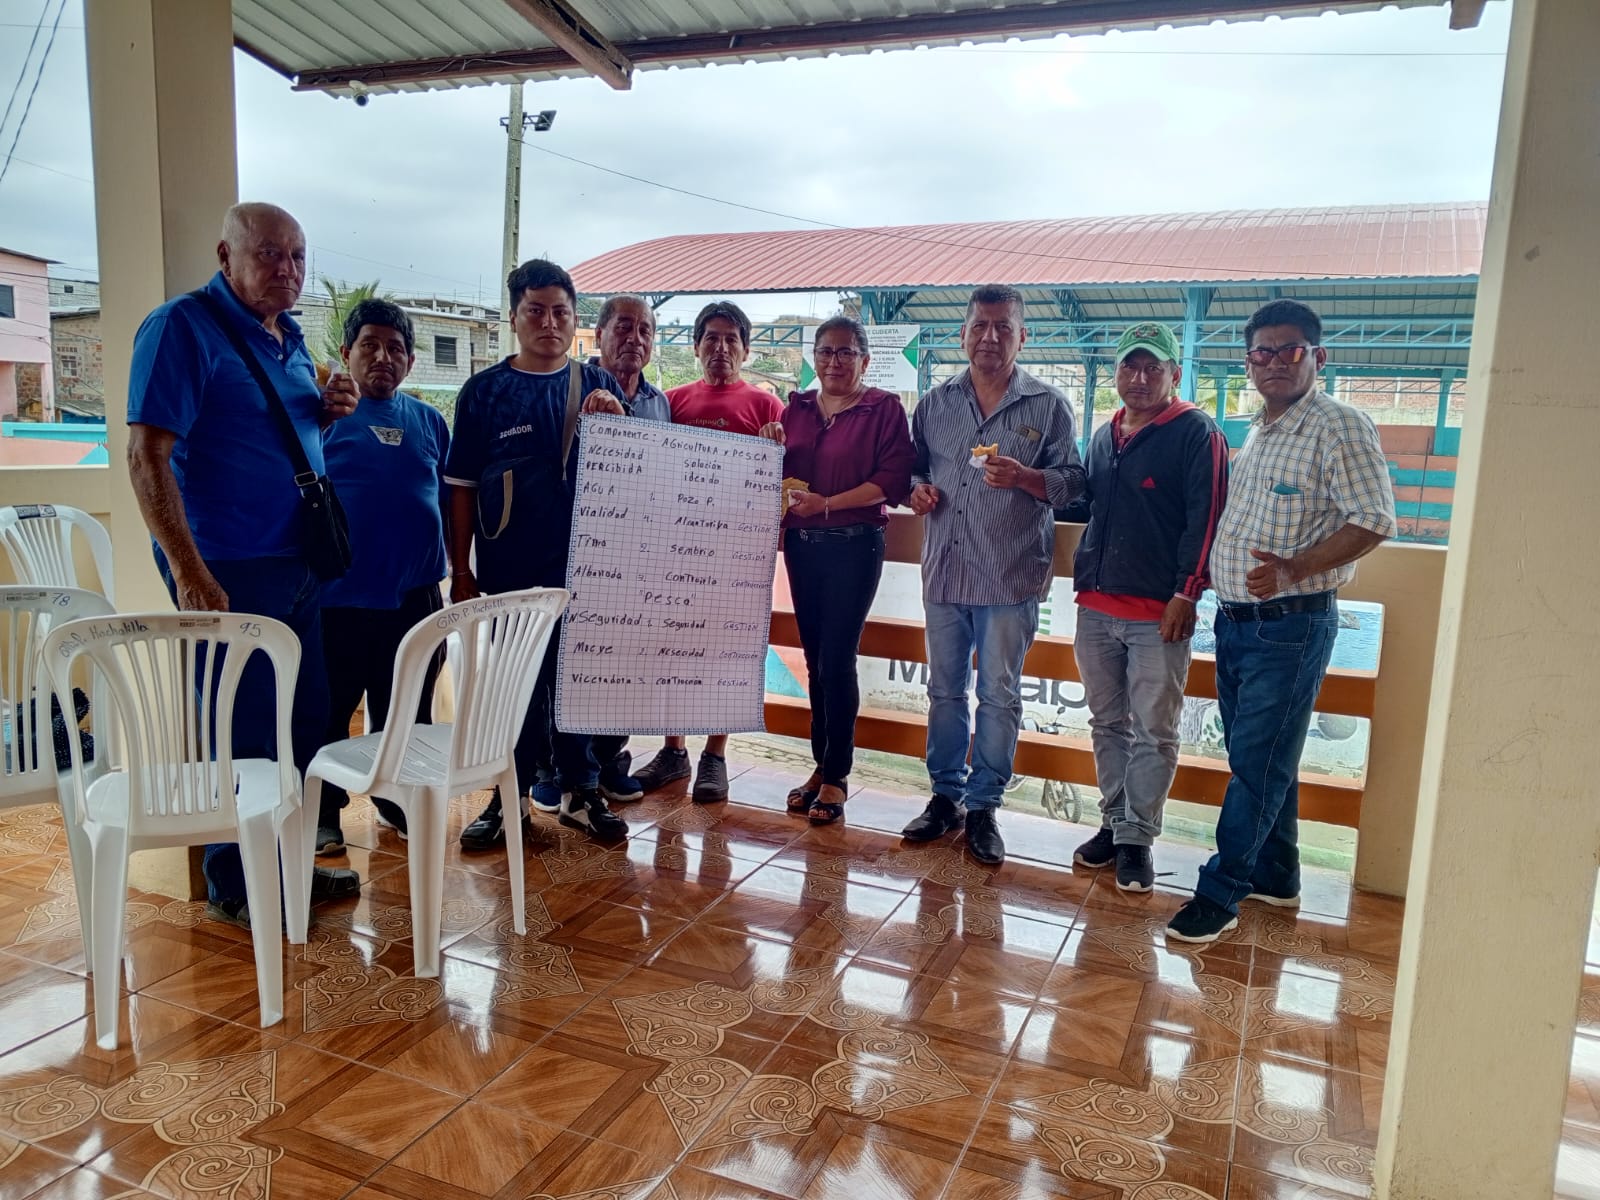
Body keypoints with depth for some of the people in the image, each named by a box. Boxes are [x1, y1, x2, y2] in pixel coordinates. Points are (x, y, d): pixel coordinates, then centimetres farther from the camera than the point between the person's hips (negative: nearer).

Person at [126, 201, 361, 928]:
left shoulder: (286, 336, 12)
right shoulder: (184, 328, -12)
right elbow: (147, 454, -18)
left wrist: (327, 411, 2)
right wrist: (189, 571, -23)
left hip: (295, 564, 8)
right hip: (228, 569, -8)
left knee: (305, 719, 14)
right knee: (241, 730, 2)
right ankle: (232, 886, 19)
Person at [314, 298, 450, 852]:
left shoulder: (429, 421, 12)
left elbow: (447, 497, 17)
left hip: (413, 596, 4)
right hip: (338, 598, -4)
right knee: (327, 711, 6)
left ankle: (397, 797, 32)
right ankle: (322, 811, 23)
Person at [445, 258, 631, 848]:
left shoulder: (597, 384, 7)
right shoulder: (485, 390, 2)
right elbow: (461, 486, 2)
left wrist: (614, 418, -16)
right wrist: (460, 569, -2)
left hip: (582, 562, 1)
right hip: (509, 564, -1)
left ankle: (580, 790, 24)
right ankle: (510, 796, 22)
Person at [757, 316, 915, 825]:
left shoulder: (884, 407, -4)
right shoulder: (797, 407, 12)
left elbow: (893, 479, -13)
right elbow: (778, 474, 16)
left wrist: (827, 503, -20)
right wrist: (770, 445, -5)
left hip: (854, 547, -5)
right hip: (801, 544, 5)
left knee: (837, 660, -5)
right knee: (815, 659, 10)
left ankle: (836, 776, 7)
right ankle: (821, 765, 21)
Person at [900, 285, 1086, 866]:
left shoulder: (1047, 405, 2)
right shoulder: (936, 402, 11)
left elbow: (1072, 481, 0)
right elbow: (913, 468, 20)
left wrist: (1024, 478, -18)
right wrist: (917, 489, -3)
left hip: (1011, 577, -3)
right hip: (944, 572, 3)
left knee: (999, 695, 3)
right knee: (945, 690, 11)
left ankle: (983, 806, 16)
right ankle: (945, 796, 25)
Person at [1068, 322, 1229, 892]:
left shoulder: (1197, 434, -5)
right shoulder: (1103, 436, 15)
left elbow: (1205, 521, -10)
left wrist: (1185, 595, -15)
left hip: (1159, 613, -6)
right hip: (1096, 607, 6)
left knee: (1153, 732, 2)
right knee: (1107, 724, 13)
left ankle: (1137, 838, 12)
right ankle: (1113, 823, 25)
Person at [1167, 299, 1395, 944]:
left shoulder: (1339, 426, -10)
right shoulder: (1257, 431, 16)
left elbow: (1373, 521, -16)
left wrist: (1294, 569, -27)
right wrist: (1206, 580, 14)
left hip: (1291, 625, -8)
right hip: (1234, 619, 9)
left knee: (1259, 764, -3)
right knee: (1258, 758, 15)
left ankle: (1221, 891, 5)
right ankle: (1275, 878, 28)